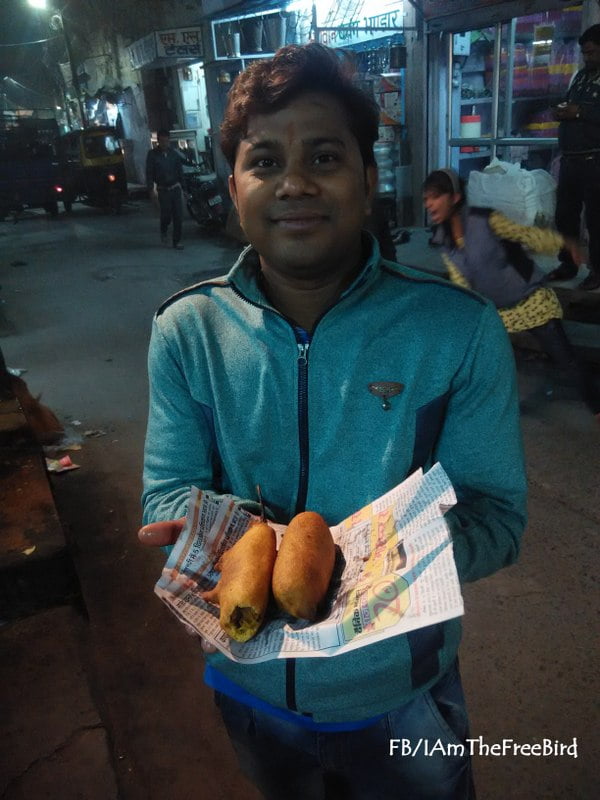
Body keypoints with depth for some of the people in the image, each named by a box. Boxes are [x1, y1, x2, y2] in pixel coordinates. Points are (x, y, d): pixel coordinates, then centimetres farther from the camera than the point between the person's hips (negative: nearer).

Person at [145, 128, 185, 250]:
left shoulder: (174, 154, 7)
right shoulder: (153, 154, -2)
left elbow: (180, 171, 12)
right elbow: (149, 173, -5)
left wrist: (182, 187, 8)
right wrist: (151, 188, -15)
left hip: (176, 188, 3)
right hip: (163, 190, -3)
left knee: (178, 216, -2)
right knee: (166, 215, -5)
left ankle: (176, 242, 7)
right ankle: (163, 231, 28)